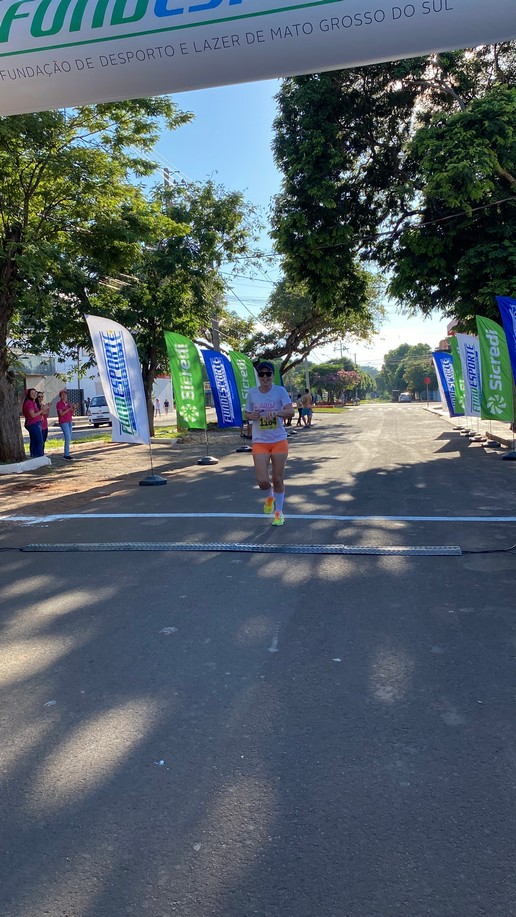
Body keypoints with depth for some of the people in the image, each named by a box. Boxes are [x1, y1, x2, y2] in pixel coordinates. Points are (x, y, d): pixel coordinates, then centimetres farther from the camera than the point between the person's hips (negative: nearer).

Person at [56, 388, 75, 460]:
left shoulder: (68, 403, 15)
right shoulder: (59, 403, -5)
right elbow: (61, 414, -15)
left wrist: (74, 408, -1)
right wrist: (69, 409, -18)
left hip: (69, 422, 7)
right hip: (63, 422, -7)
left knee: (69, 438, 5)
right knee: (67, 437, -15)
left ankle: (66, 454, 9)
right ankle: (67, 454, -16)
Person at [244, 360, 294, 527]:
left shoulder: (280, 391, -6)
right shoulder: (252, 392, 0)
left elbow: (291, 412, -15)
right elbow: (246, 413, 10)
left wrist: (275, 413, -32)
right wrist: (251, 416, -13)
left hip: (279, 441, -1)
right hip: (259, 442, 1)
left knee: (278, 480, 6)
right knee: (262, 481, -9)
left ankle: (279, 512, 26)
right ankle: (270, 496, 27)